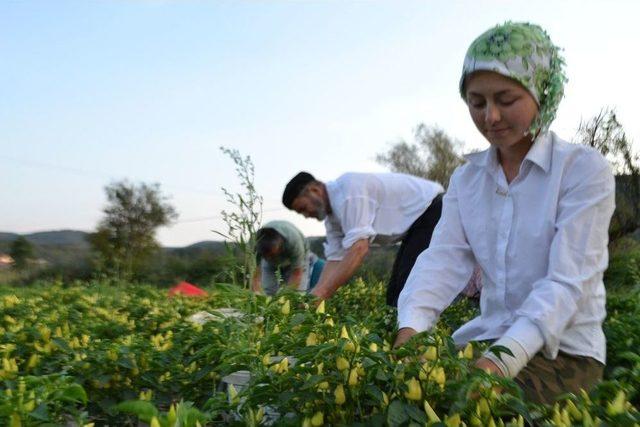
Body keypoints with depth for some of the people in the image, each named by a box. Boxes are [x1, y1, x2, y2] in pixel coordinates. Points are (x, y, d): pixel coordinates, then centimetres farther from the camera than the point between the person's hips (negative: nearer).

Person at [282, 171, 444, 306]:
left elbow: (359, 248, -33)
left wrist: (320, 293, -35)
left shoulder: (349, 187, -25)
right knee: (395, 293, 8)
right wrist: (315, 295, -12)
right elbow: (335, 258, 1)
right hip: (415, 223, 10)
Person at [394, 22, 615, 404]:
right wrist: (412, 327, -27)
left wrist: (503, 360, -33)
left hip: (564, 349, -4)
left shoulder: (585, 169, -9)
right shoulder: (466, 179, 6)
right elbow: (443, 259, -7)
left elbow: (567, 282, -19)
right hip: (488, 337, 5)